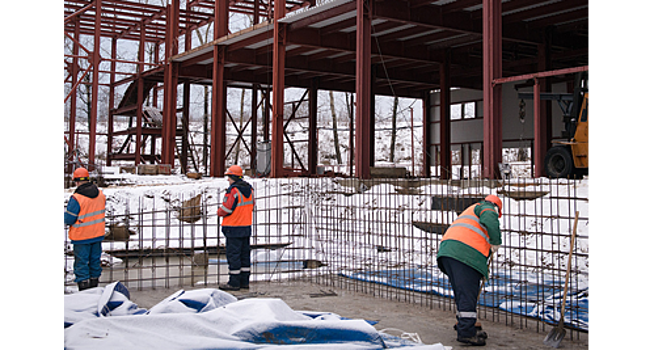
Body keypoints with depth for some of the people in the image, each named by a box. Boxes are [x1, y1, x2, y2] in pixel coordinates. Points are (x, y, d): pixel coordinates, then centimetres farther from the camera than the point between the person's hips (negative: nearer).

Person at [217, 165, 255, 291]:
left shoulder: (233, 190, -18)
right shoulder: (249, 189, 8)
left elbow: (226, 209, -17)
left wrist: (219, 212, 3)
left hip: (234, 229, -8)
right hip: (247, 227, 8)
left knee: (233, 254, -1)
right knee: (244, 254, 13)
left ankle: (234, 283, 3)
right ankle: (245, 281, 18)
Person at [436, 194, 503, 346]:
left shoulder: (472, 210, 40)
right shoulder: (488, 208, 13)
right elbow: (490, 221, -13)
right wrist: (496, 243, -2)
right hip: (466, 252, -9)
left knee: (462, 293, 17)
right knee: (467, 294, -9)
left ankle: (464, 326, 25)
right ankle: (466, 332, -9)